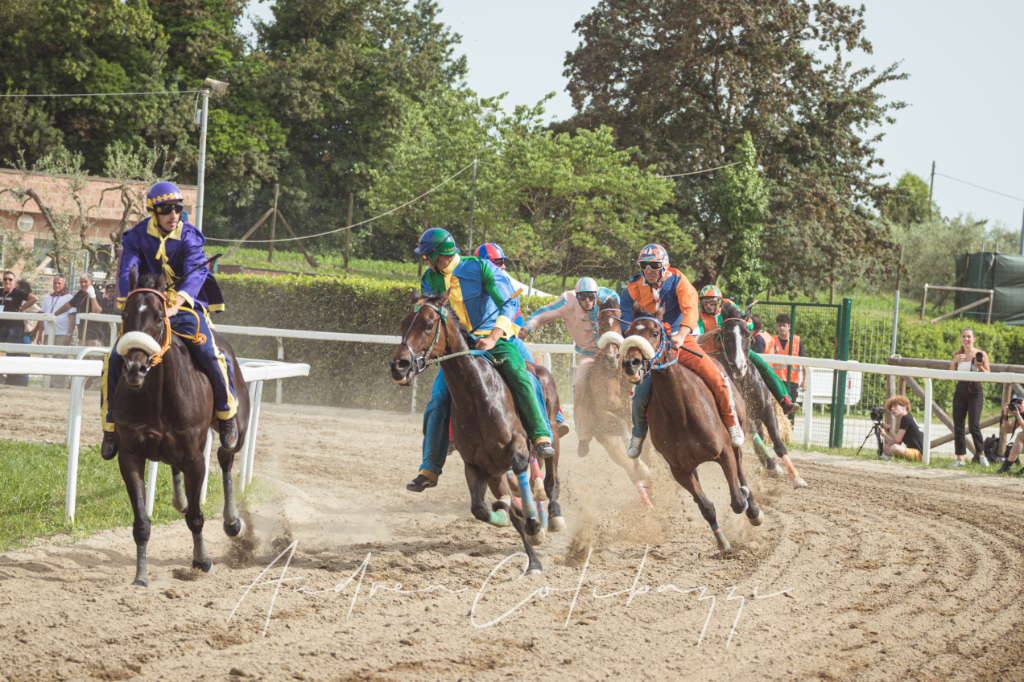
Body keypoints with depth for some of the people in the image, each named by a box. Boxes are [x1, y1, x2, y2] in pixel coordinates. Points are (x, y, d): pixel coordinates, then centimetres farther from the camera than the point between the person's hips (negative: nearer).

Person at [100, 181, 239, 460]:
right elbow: (126, 273, -12)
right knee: (115, 361, -14)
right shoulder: (137, 237, -1)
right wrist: (130, 304, -32)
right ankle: (111, 425, 2)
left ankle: (227, 415, 2)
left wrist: (177, 302, -38)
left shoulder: (189, 236, -5)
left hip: (184, 307, -1)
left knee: (211, 357, -23)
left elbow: (196, 272, -20)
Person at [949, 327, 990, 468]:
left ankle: (981, 455, -1)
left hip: (975, 393, -5)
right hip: (960, 392, 5)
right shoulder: (958, 355, 11)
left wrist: (980, 367, -21)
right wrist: (954, 362, -4)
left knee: (974, 425, -15)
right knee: (958, 426, 2)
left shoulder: (981, 355, -2)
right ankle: (960, 459, 8)